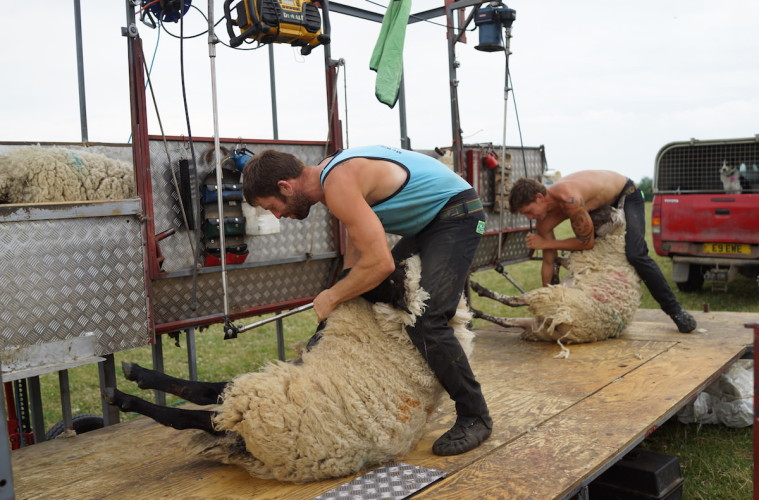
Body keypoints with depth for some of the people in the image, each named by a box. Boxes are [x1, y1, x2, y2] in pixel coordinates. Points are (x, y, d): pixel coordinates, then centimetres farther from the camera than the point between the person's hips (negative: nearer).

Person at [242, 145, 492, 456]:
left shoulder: (339, 185, -27)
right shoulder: (330, 172, 4)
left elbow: (379, 263, -32)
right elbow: (357, 240, 12)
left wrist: (332, 297, -17)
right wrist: (344, 289, 1)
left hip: (456, 215, -10)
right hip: (429, 220, 10)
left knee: (425, 322, -18)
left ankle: (474, 418, -1)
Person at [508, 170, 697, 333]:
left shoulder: (569, 200, -40)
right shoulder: (544, 221, -15)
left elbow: (587, 242, -30)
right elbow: (549, 262, -8)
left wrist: (546, 243, -25)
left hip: (626, 195, -8)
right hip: (601, 205, 8)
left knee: (635, 255, -22)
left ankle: (675, 309, -11)